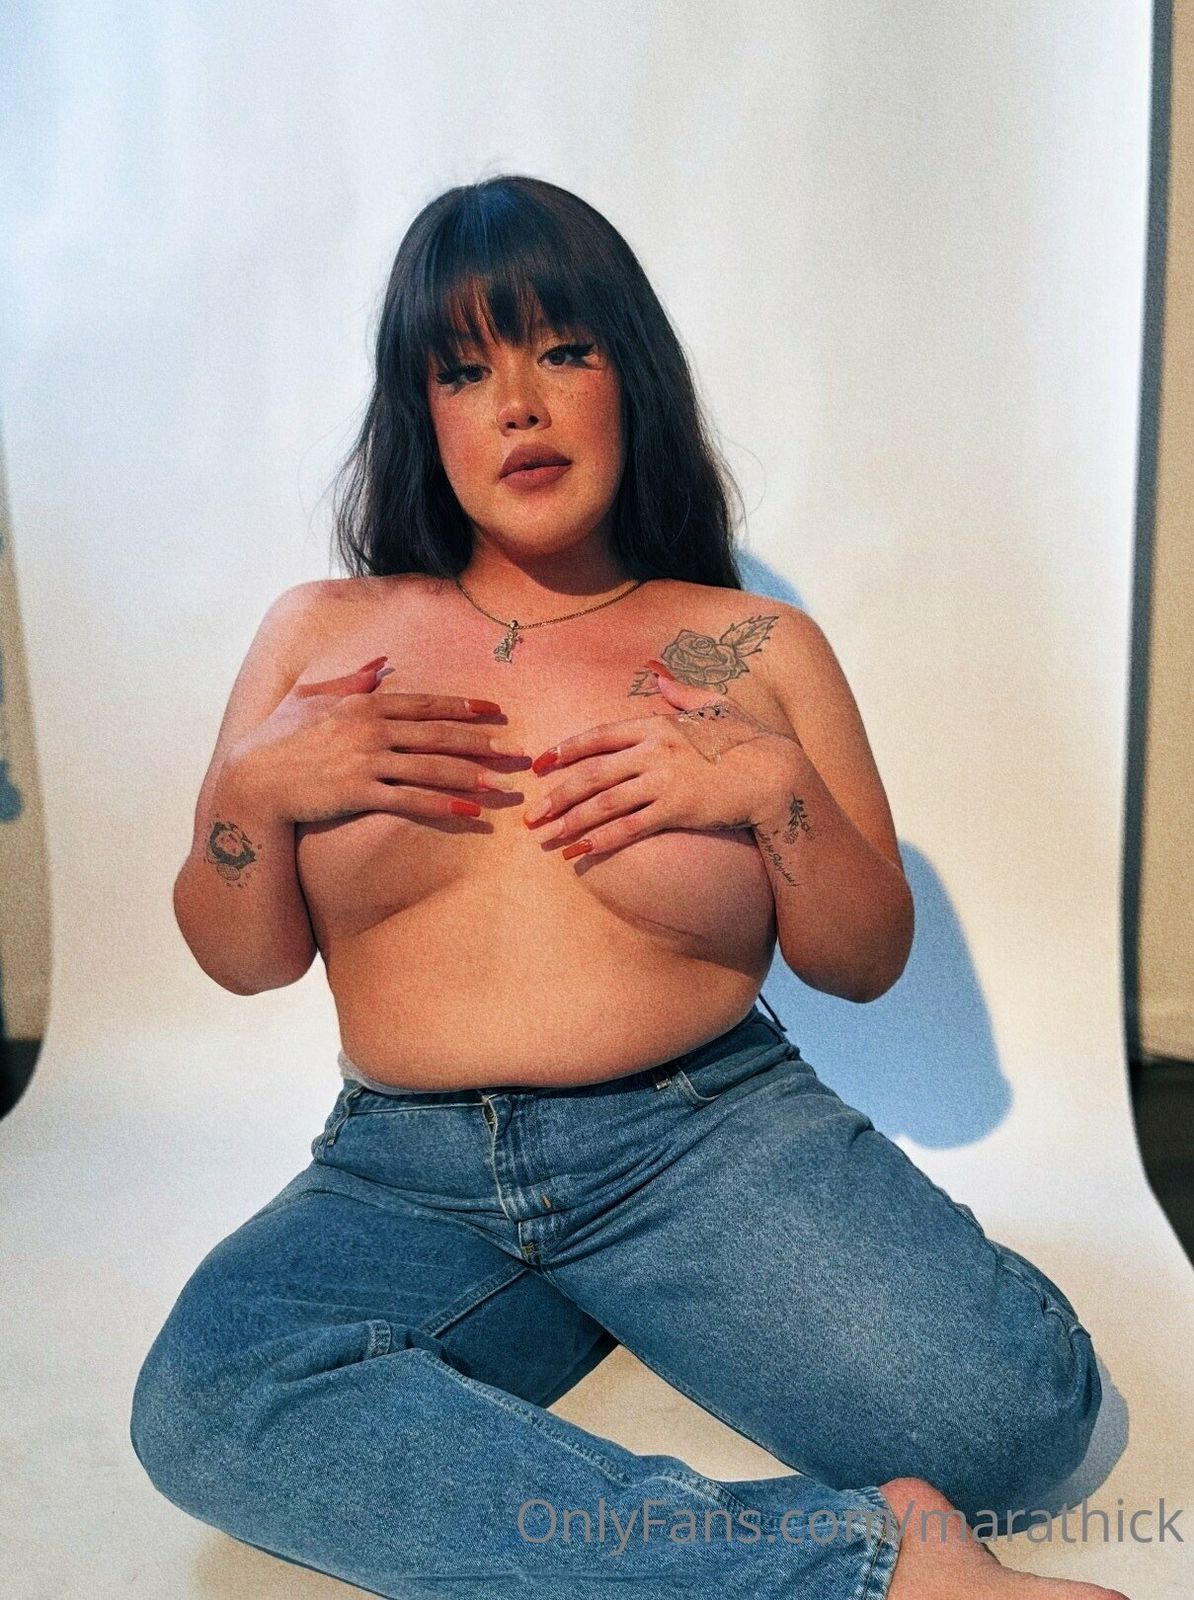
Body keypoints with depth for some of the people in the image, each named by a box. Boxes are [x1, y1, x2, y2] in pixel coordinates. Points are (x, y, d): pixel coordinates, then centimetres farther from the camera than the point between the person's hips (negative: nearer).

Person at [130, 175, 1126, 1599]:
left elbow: (865, 962, 7)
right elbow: (243, 959, 11)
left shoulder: (756, 648, 6)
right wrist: (256, 787, -8)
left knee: (1013, 1406, -24)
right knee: (202, 1404, -28)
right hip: (410, 1173, 2)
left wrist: (776, 789, -11)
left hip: (711, 1132, -1)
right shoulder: (318, 635, 10)